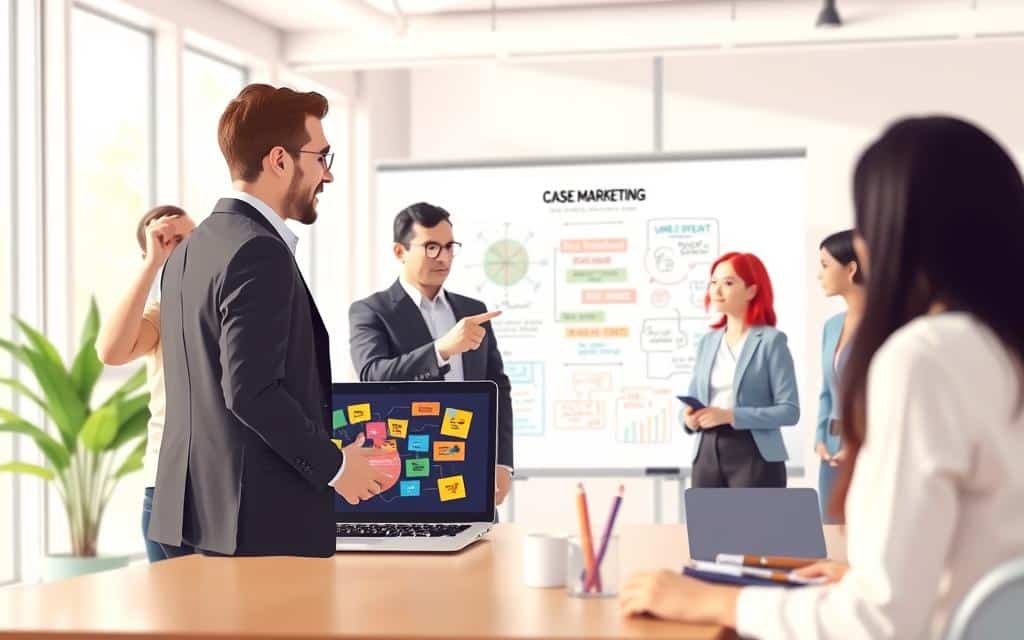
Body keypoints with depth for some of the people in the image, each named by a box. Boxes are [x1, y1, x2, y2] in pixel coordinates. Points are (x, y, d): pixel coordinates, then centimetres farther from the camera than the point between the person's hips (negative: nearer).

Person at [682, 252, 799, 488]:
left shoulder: (771, 340, -4)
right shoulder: (707, 342, 14)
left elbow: (789, 410, -10)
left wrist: (730, 415, -18)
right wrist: (689, 416, -6)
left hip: (754, 456, -5)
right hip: (708, 454, 6)